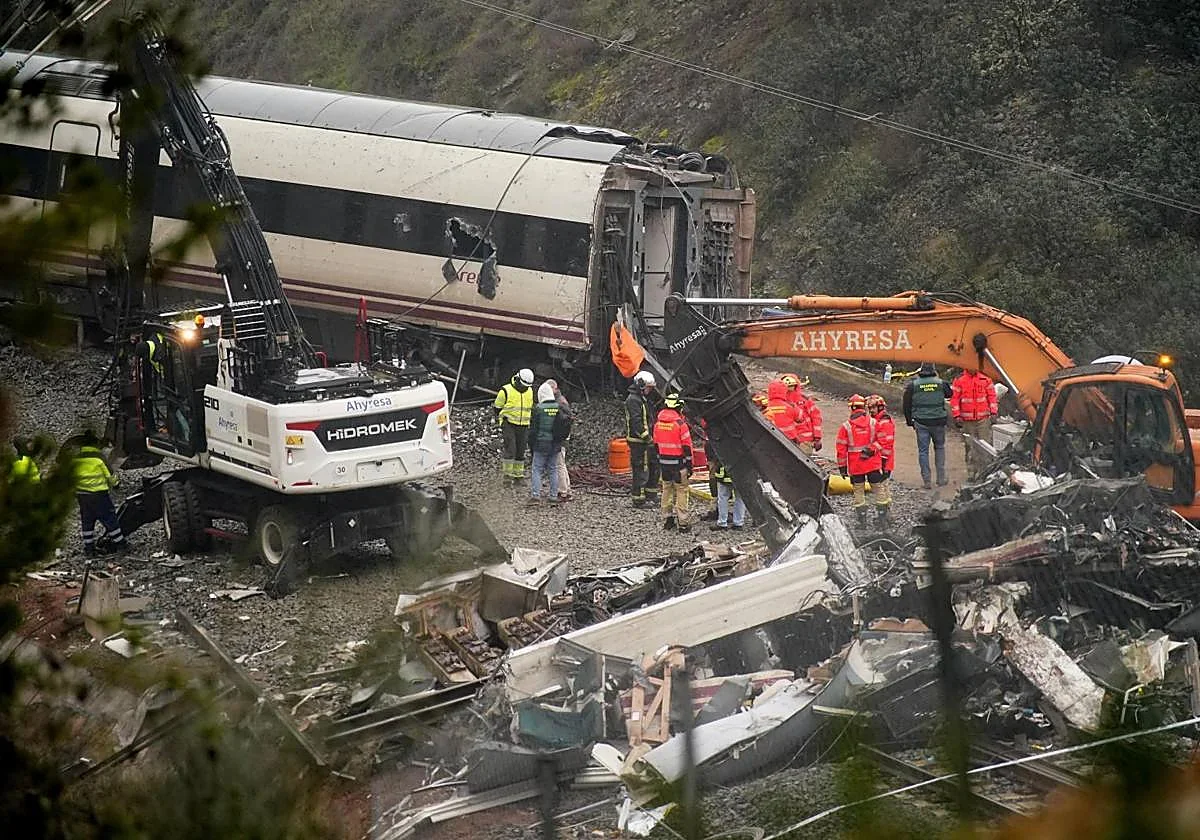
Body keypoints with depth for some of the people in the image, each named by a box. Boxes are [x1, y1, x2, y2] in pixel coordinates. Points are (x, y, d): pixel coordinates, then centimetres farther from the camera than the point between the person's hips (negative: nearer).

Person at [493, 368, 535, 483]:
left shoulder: (530, 392, 8)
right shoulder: (506, 391, -9)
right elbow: (497, 408, 0)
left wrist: (529, 424, 18)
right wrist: (502, 422, -4)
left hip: (523, 427, 5)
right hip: (509, 425, -5)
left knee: (521, 451, 6)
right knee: (510, 449, -14)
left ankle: (518, 475, 14)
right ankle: (507, 475, -9)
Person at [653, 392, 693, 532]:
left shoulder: (658, 422, 4)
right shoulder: (680, 423, -15)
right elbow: (687, 446, -13)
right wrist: (689, 464, -5)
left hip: (663, 462, 6)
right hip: (678, 462, -6)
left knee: (666, 489, 15)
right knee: (681, 491, -1)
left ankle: (667, 520, 20)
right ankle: (682, 523, -1)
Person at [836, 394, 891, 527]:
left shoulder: (846, 426, -6)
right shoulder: (873, 423, -3)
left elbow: (841, 448, -4)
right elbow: (881, 443, 0)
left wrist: (842, 466, 2)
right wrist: (883, 459, 7)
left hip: (855, 466, 0)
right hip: (874, 464, 0)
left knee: (858, 491, 10)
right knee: (878, 488, 10)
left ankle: (862, 519, 10)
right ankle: (882, 517, 12)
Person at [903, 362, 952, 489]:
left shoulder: (913, 385, -3)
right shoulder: (941, 383, -2)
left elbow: (907, 405, 1)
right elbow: (949, 393, 18)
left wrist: (909, 421, 12)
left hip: (921, 422, -1)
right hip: (938, 421, 1)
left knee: (923, 450, 7)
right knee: (940, 448, 17)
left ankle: (927, 481, 5)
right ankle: (941, 478, 14)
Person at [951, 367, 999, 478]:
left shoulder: (986, 379, 6)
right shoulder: (959, 380, 3)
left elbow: (992, 396, 9)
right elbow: (954, 399, 3)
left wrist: (993, 412, 1)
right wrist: (956, 416, -4)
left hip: (983, 419, 0)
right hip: (967, 421, 0)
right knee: (970, 447, 3)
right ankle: (971, 473, 10)